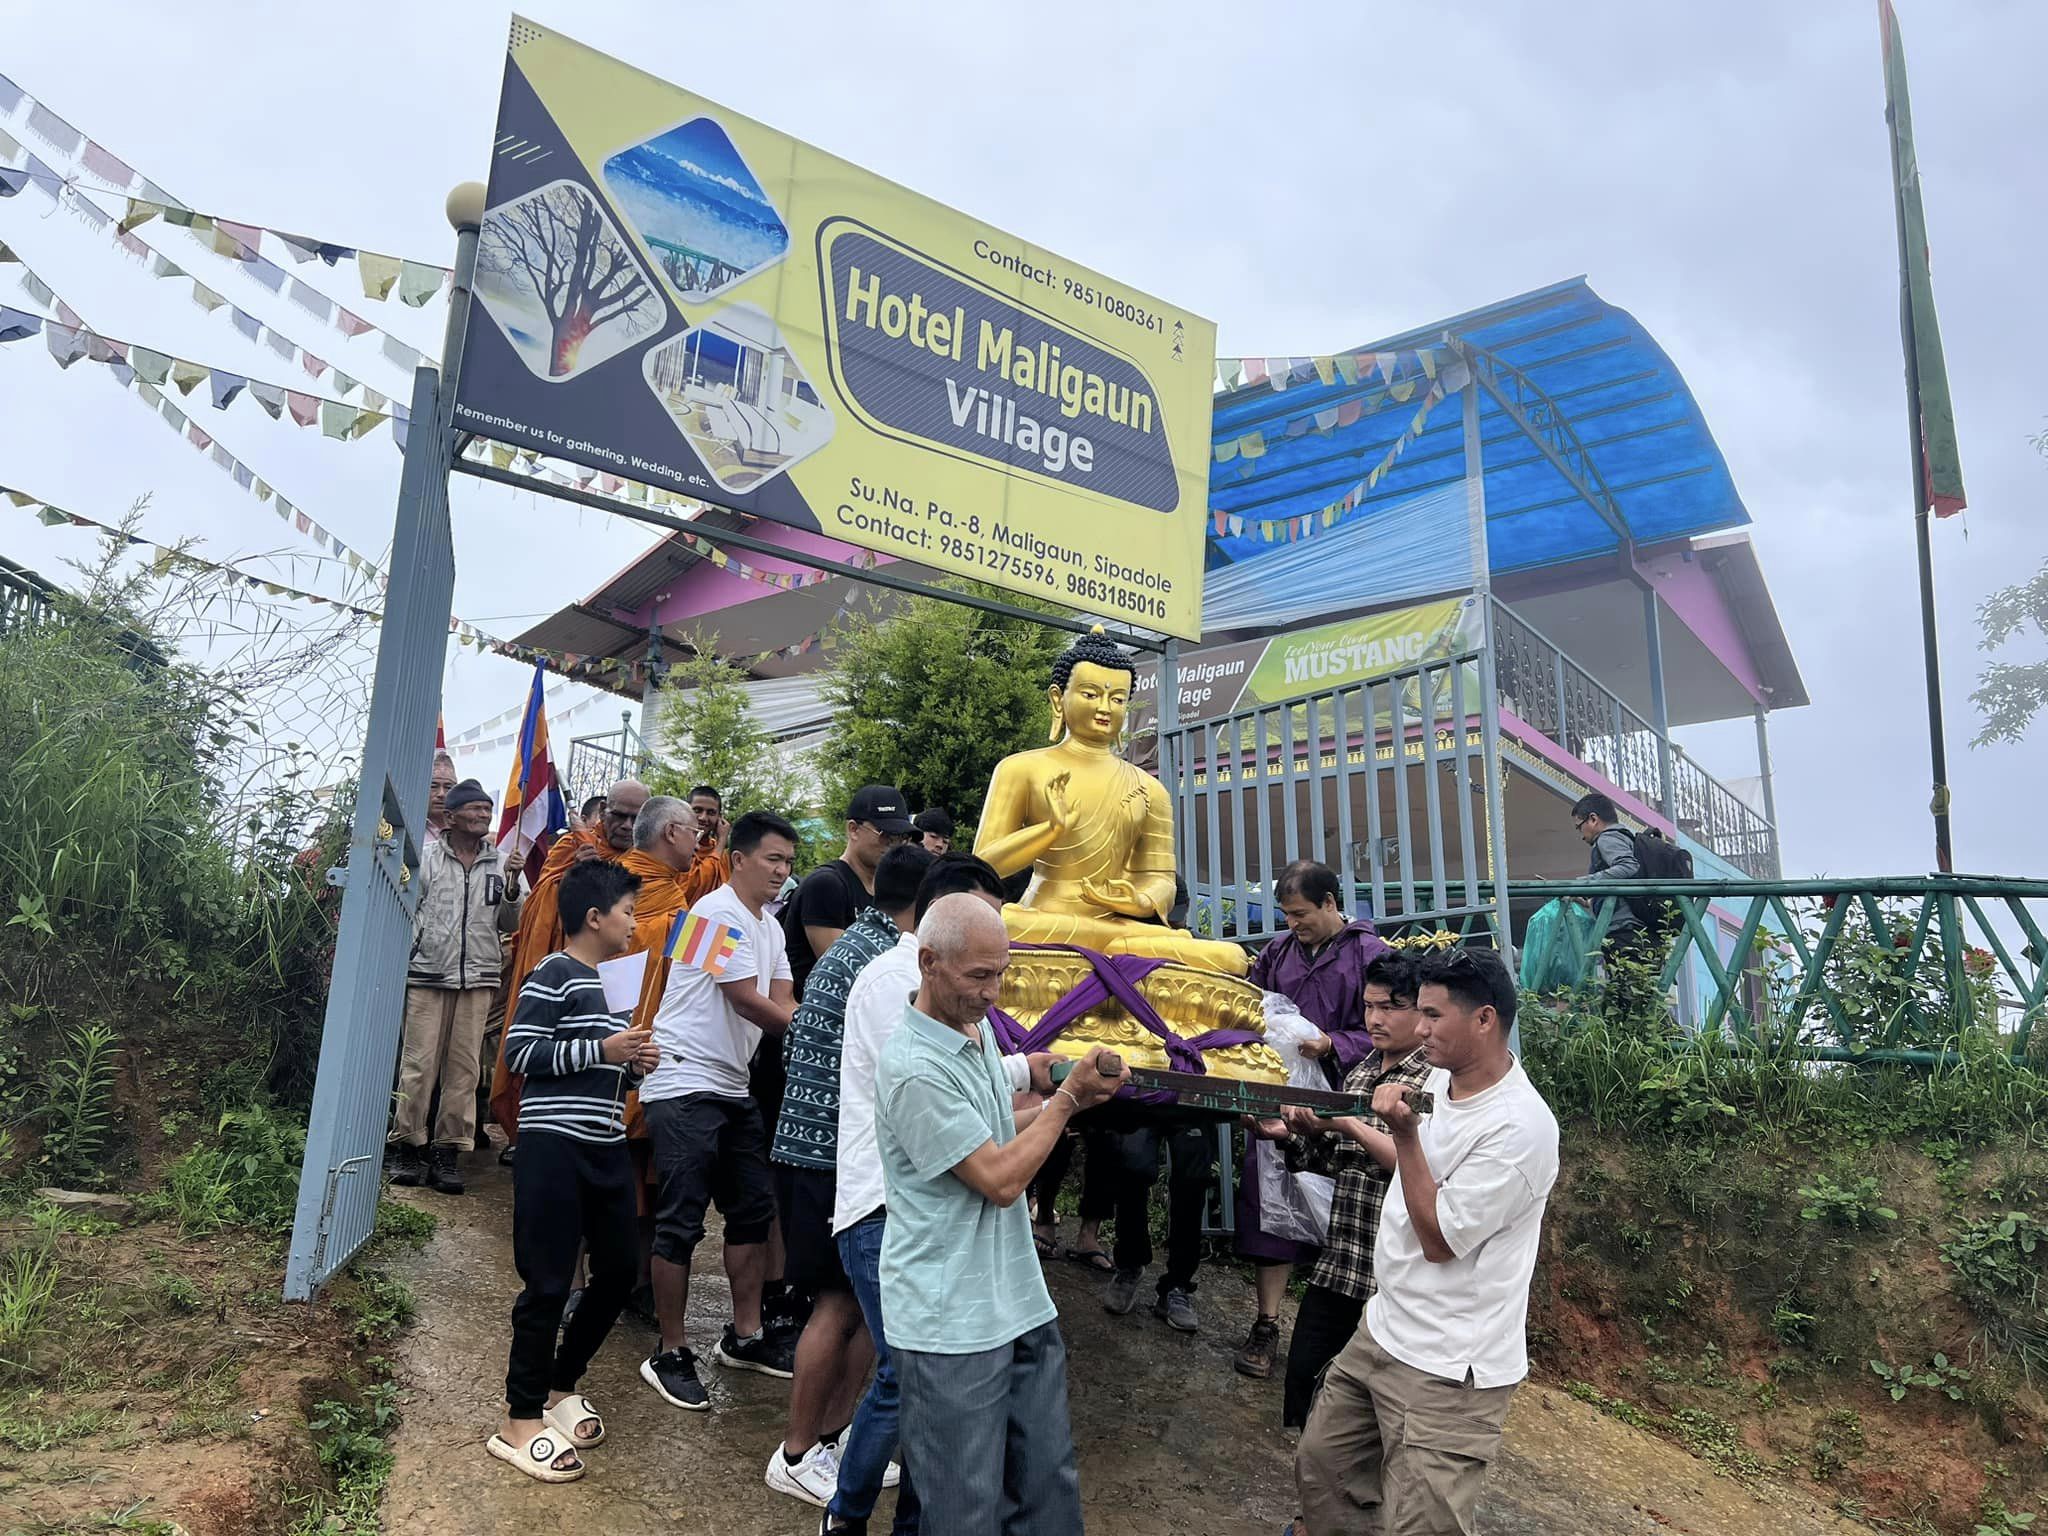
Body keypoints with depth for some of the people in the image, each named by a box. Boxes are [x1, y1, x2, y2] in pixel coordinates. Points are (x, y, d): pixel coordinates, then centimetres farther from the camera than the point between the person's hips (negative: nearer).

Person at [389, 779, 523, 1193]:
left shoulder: (501, 863, 9)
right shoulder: (427, 856, 2)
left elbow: (508, 925, 10)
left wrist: (512, 882, -5)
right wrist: (402, 963, 3)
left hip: (478, 976, 2)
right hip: (427, 974, -2)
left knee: (464, 1068, 3)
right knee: (419, 1062, -2)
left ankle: (449, 1151, 11)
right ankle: (408, 1146, 10)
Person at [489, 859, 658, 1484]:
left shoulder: (612, 980, 16)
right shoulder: (553, 974, -10)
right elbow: (520, 1051, -17)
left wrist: (632, 1063, 6)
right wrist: (602, 1050, -19)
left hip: (605, 1149, 9)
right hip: (554, 1148, -9)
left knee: (617, 1272, 13)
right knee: (549, 1284, -2)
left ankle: (559, 1384, 31)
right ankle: (521, 1422, 11)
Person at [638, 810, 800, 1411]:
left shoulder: (770, 927, 15)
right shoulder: (718, 913, -13)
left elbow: (782, 1002, 7)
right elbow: (748, 1002, -18)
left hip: (733, 1087, 10)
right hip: (685, 1085, -9)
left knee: (754, 1209, 13)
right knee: (681, 1222, -3)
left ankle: (743, 1337, 25)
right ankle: (670, 1356, 9)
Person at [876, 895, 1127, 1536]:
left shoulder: (979, 1029, 5)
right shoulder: (913, 1070, -23)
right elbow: (1001, 1179, -20)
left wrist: (1071, 1098, 2)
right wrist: (1068, 1095, -12)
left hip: (1022, 1305, 8)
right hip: (951, 1328, -8)